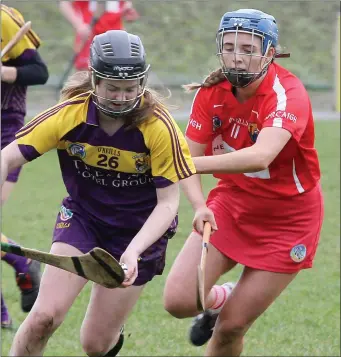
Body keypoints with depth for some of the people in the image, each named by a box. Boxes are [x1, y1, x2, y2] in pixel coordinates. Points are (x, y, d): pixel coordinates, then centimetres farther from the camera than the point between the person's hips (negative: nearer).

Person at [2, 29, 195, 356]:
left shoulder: (159, 127, -23)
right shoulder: (69, 115, -18)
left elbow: (168, 202, -18)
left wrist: (134, 252, -32)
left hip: (138, 230, -1)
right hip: (82, 217, 1)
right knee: (44, 317, -18)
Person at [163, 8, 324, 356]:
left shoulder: (288, 93, -27)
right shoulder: (212, 92, -11)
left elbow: (261, 156, -45)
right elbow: (191, 157, -9)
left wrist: (189, 164, -56)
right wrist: (200, 206, -30)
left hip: (289, 219, -4)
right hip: (231, 204, 4)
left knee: (231, 326, -5)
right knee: (178, 301, -11)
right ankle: (220, 299, 24)